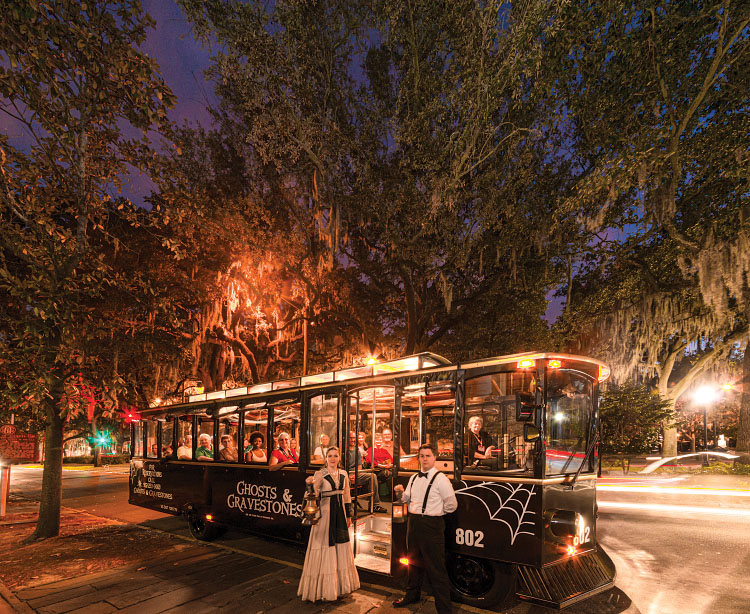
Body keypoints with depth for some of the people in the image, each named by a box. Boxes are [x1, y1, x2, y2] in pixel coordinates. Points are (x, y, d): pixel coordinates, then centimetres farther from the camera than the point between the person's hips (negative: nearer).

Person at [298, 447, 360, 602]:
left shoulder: (343, 474, 8)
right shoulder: (320, 474, -8)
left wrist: (349, 515, 16)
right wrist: (310, 484, -39)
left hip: (340, 514, 6)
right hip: (325, 513, -5)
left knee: (341, 548, 13)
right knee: (325, 550, -1)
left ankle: (341, 583, 29)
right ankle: (323, 588, 12)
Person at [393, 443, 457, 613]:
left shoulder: (440, 479, -12)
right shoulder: (413, 478, 10)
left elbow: (452, 504, -11)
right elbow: (408, 498, 21)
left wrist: (435, 513, -1)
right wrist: (401, 493, 0)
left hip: (432, 526, -7)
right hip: (413, 522, 7)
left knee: (436, 568, -4)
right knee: (414, 561, 22)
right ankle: (412, 595, 41)